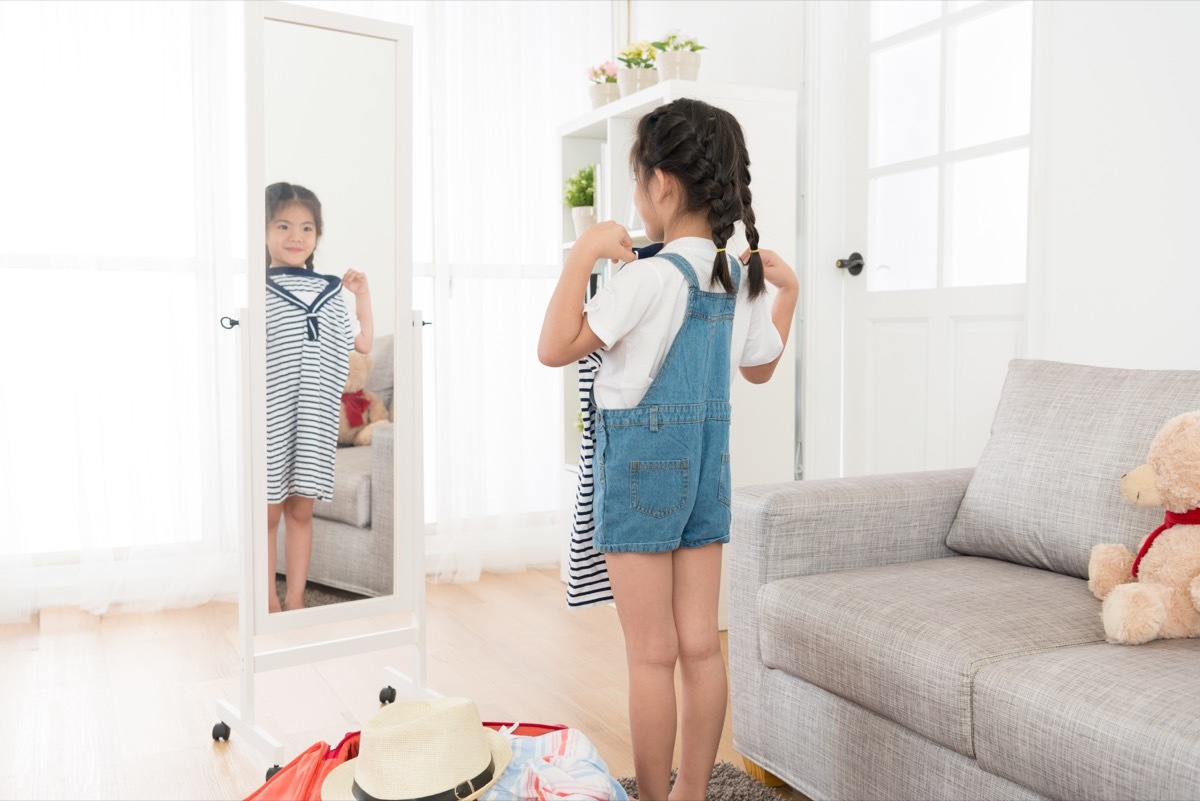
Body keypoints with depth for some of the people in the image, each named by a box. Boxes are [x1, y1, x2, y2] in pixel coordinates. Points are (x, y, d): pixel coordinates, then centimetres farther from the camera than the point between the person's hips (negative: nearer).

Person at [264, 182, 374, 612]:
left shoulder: (330, 291, 12)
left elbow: (363, 342, 18)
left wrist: (363, 294, 12)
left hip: (316, 418, 3)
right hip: (271, 415, -3)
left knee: (300, 511, 11)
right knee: (268, 512, 4)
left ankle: (295, 600, 21)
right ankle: (269, 603, 17)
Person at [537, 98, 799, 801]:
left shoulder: (652, 276, -17)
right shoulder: (743, 279, 5)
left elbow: (556, 348, -20)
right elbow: (760, 367, 20)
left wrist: (585, 254, -19)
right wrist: (787, 289, 25)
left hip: (643, 463, -7)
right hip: (709, 465, 7)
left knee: (652, 656, 3)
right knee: (701, 646, 13)